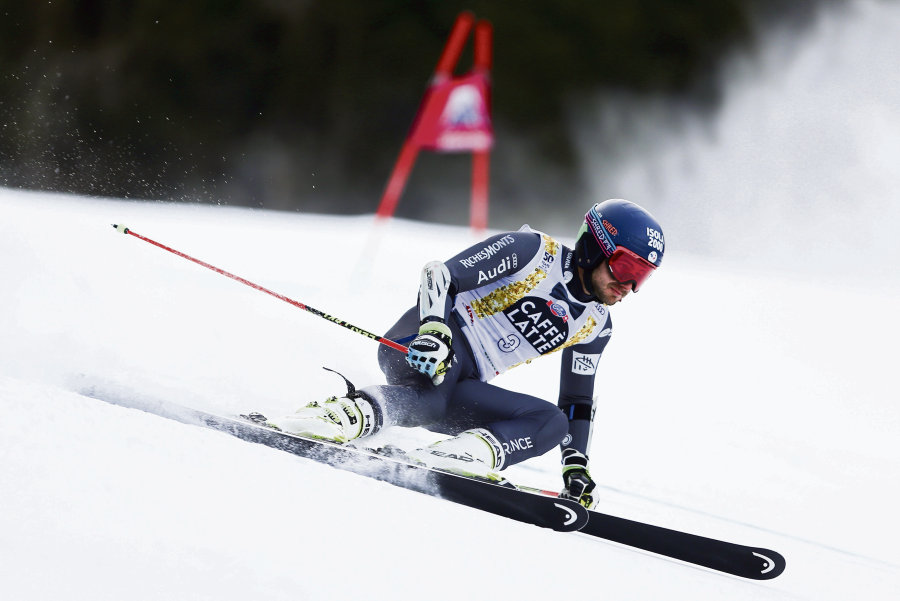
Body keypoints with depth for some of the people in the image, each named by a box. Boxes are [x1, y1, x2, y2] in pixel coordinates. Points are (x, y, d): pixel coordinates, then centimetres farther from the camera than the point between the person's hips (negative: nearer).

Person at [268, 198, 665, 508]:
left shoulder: (595, 325, 16)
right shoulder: (534, 251, -4)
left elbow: (577, 403, 24)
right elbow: (442, 273, -12)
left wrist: (576, 465, 11)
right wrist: (434, 329, -30)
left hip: (460, 385, 7)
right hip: (420, 343, -7)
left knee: (553, 422, -14)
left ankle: (474, 451, -36)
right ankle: (350, 414, -53)